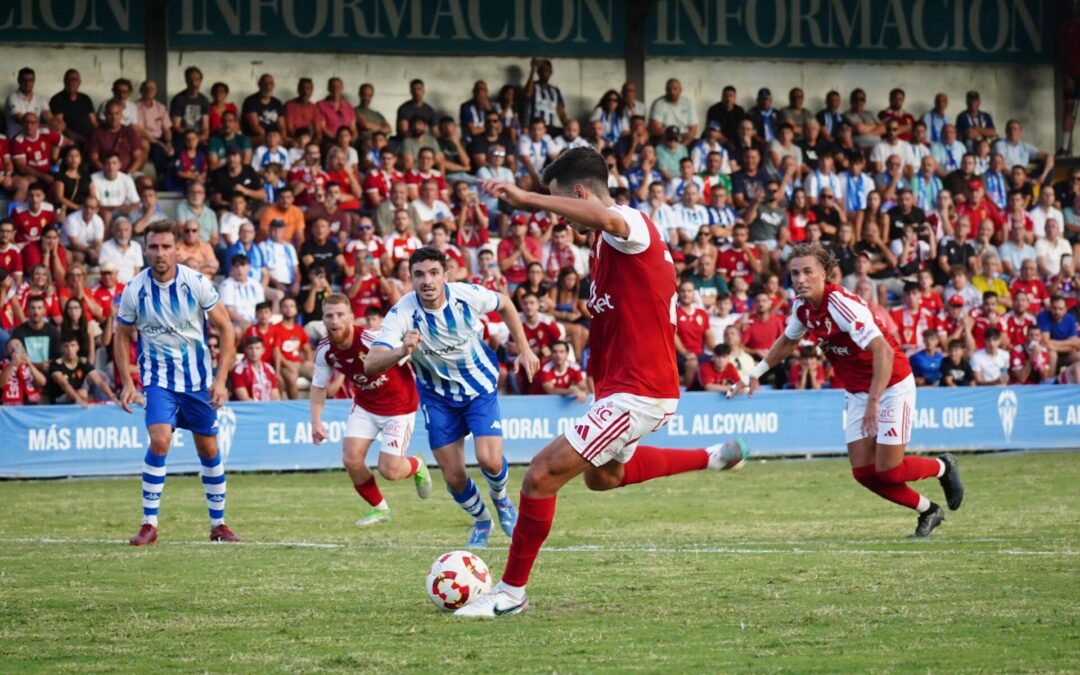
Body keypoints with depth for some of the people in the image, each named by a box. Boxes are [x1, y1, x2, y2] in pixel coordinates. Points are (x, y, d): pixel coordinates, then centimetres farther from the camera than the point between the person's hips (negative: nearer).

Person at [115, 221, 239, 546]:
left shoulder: (196, 283, -12)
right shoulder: (134, 290, -10)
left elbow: (225, 328, -5)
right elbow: (121, 336, 4)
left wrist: (221, 379, -11)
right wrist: (127, 383, -5)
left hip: (198, 378, 1)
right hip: (158, 378, -1)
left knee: (209, 449, 8)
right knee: (159, 441, -21)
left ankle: (218, 524, 23)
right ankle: (149, 524, -13)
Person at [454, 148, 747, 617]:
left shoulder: (634, 227, -20)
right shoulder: (607, 241, 11)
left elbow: (607, 218, -45)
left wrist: (527, 199, -51)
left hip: (638, 393, -11)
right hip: (620, 386, 11)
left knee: (542, 475, -13)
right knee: (603, 475, 34)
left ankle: (511, 592, -3)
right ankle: (712, 458, 44)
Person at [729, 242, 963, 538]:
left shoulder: (840, 304, -28)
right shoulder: (802, 307, -4)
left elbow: (883, 351, -36)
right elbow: (788, 341, 21)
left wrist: (874, 402, -41)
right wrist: (756, 373, 21)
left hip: (891, 384, -7)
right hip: (856, 391, 7)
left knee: (888, 471, -10)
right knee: (863, 472, -1)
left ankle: (943, 467, 21)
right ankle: (928, 511, 18)